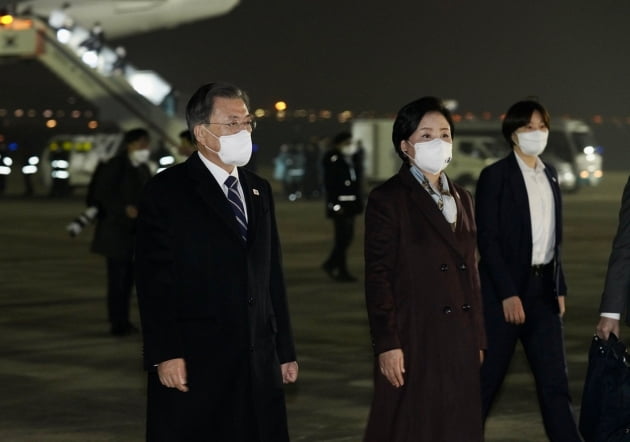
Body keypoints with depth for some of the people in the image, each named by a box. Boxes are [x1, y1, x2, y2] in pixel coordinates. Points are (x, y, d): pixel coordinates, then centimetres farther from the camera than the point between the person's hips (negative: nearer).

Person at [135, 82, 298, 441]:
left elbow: (272, 276, 16)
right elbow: (154, 279, -9)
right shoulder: (167, 191, -4)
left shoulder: (259, 191, 16)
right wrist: (164, 355, -16)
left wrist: (285, 349, 14)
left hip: (257, 364, 6)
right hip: (193, 363, -6)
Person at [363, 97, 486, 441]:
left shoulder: (462, 199, 14)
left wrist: (477, 339, 12)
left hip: (459, 345, 6)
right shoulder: (388, 199, -5)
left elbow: (470, 272, 16)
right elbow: (378, 277, -9)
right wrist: (387, 344, -15)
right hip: (413, 342, -6)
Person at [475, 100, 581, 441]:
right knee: (487, 376, 1)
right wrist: (508, 294, -16)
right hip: (506, 288, -6)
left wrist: (559, 287, 10)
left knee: (554, 380, 4)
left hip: (543, 286, 6)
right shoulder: (495, 176, -7)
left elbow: (552, 237, 16)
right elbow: (487, 239, -12)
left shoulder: (549, 175, 12)